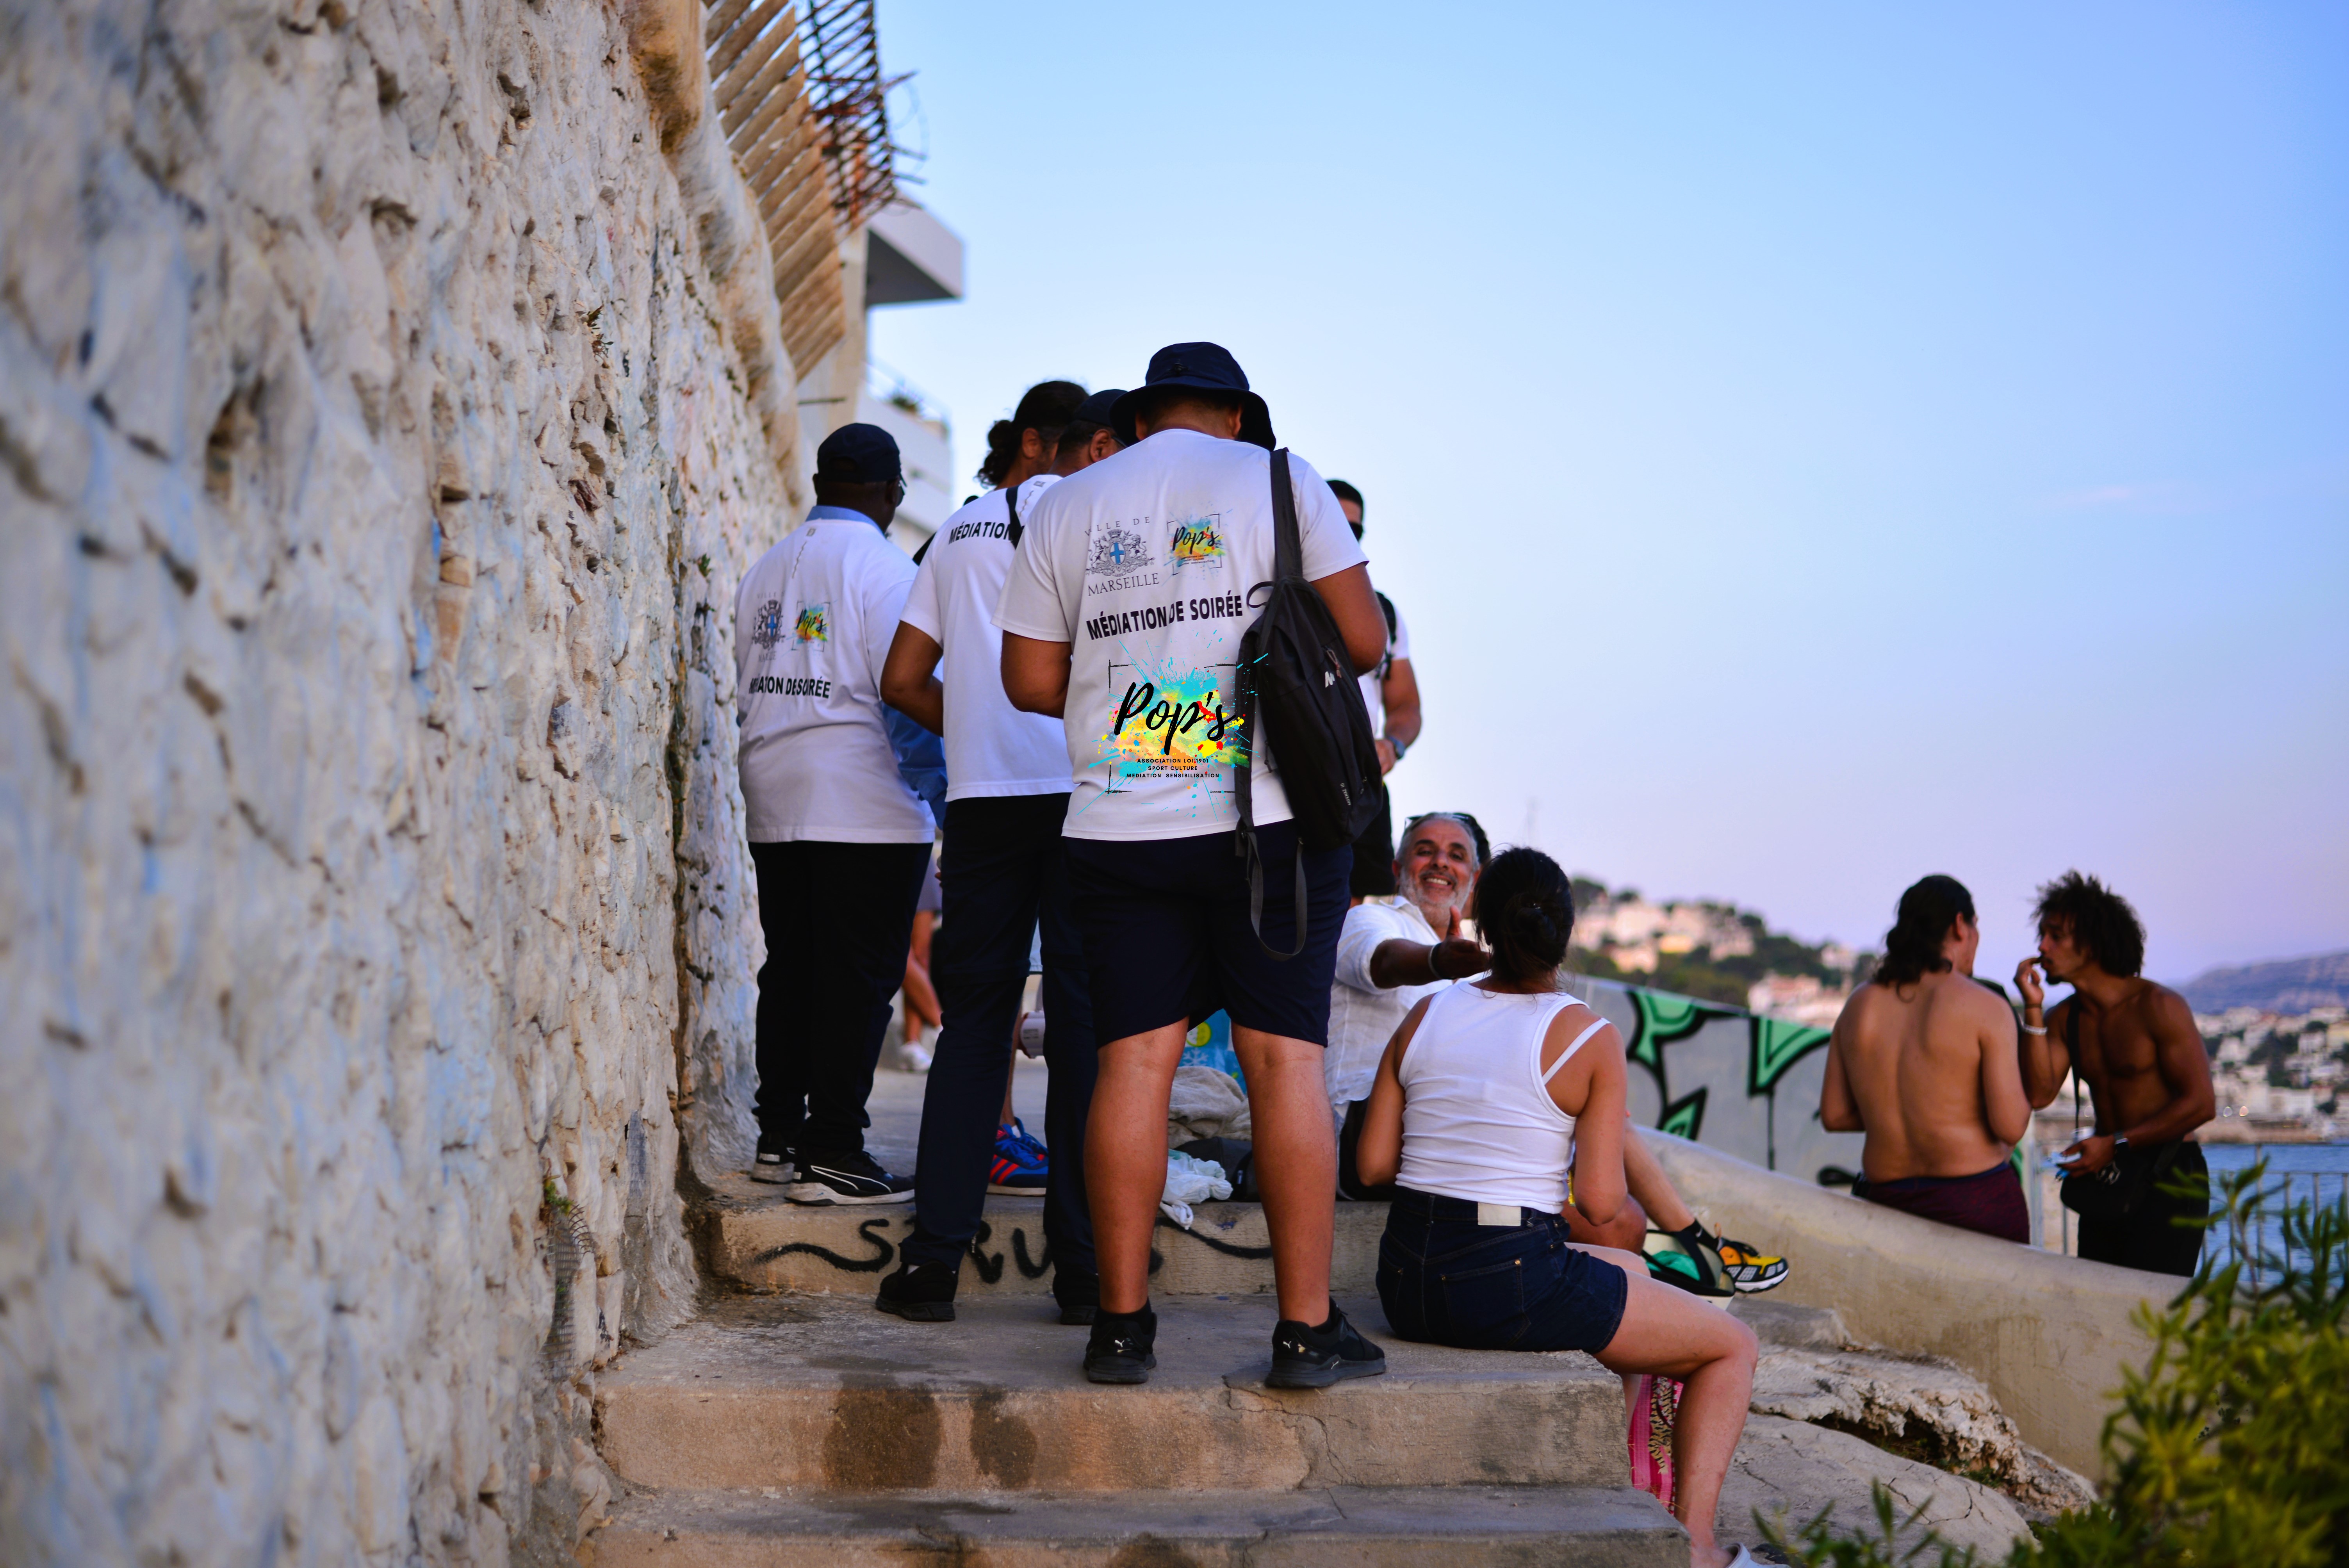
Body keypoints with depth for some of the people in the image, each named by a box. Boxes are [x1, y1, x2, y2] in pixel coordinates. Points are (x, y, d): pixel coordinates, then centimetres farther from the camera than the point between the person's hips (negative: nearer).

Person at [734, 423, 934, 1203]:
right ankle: (833, 1154, -5)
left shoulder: (766, 569, 14)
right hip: (866, 803, -7)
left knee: (789, 969, 12)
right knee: (858, 977, -4)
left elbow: (746, 689, 13)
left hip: (773, 796, 7)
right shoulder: (883, 564, -8)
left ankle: (779, 1137, 16)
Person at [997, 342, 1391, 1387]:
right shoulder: (1279, 480, 5)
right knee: (1285, 1058, -1)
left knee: (1132, 1061, 4)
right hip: (1270, 819, -2)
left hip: (1118, 829, 3)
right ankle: (1308, 1328, 0)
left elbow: (1029, 680, 9)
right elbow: (1363, 641, -1)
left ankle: (1122, 1323, 5)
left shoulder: (1065, 507, 12)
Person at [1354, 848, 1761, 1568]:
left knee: (1633, 1272, 34)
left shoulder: (1425, 1015, 5)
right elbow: (1601, 1203, -11)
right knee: (1734, 1346, 14)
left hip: (1407, 1285, 7)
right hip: (1514, 1285, -6)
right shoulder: (1590, 1038, -8)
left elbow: (1374, 1163, 6)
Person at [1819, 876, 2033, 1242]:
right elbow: (2011, 1126, -11)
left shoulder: (1859, 1006, 6)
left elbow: (1833, 1115, 8)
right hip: (1976, 1202, -4)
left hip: (1885, 1199, 4)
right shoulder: (1986, 1008, -8)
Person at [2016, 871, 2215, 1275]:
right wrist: (2033, 1007, -9)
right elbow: (2039, 1093, -5)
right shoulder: (2064, 1018, 9)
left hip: (2167, 1180, -6)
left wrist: (2114, 1144, -15)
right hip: (2105, 1179, 6)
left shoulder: (2158, 1007, -9)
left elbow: (2200, 1103, -13)